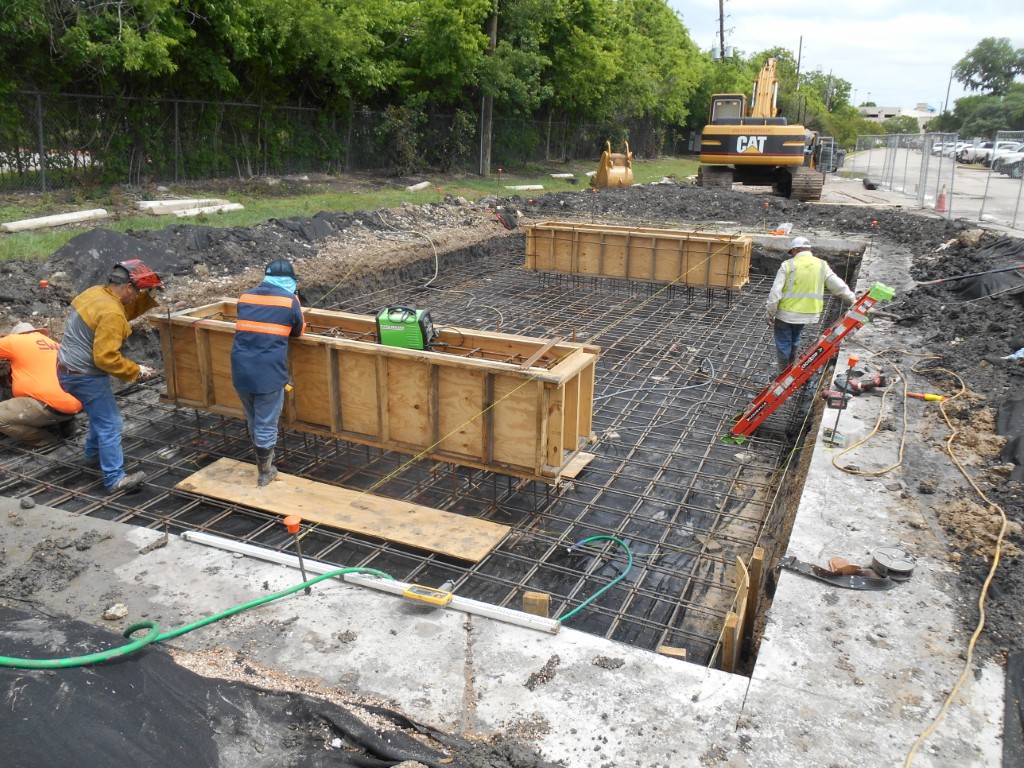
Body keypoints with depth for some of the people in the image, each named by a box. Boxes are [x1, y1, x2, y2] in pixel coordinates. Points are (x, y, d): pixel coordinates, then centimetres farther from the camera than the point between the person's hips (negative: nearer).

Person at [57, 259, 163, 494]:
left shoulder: (96, 292, 2)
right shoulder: (110, 313, -27)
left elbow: (127, 310, 16)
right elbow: (106, 358, -28)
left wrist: (149, 296, 3)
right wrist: (136, 371, -17)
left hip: (69, 369, 10)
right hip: (85, 376, -10)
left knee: (101, 414, 28)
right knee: (110, 424, -4)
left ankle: (93, 454, 46)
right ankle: (115, 479, -1)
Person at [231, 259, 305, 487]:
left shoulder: (245, 297, 11)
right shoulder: (289, 300, -1)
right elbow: (298, 331, 12)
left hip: (241, 370, 5)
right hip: (268, 372, -5)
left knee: (252, 420, 23)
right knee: (266, 424, 9)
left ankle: (262, 458, 40)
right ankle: (264, 472, 21)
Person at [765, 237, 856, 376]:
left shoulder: (788, 265, -9)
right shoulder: (822, 265, 1)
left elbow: (775, 292, -12)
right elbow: (839, 287, 1)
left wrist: (770, 312, -4)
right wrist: (852, 300, 13)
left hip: (786, 313, -4)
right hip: (808, 313, 5)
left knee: (783, 345, 9)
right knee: (794, 340, 27)